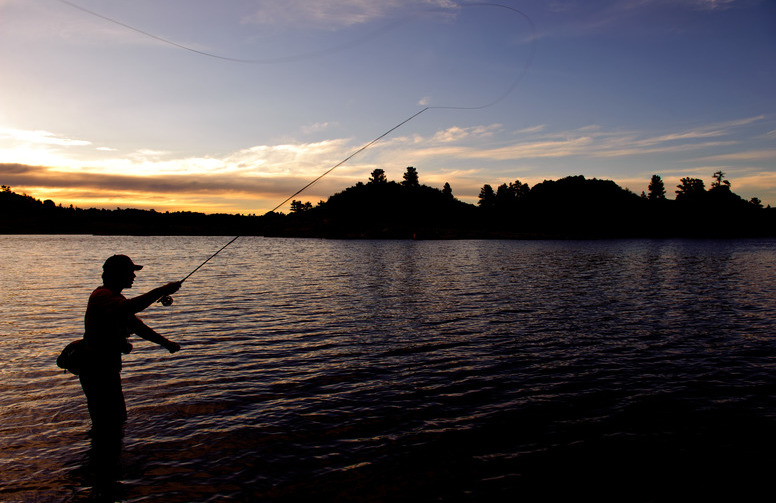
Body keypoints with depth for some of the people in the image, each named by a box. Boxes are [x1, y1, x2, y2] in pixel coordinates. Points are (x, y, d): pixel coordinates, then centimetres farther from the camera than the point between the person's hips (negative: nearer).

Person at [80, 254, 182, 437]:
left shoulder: (116, 298, 16)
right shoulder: (101, 295, -17)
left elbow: (138, 326, 18)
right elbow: (130, 307, -38)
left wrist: (165, 343, 10)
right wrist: (162, 291, -34)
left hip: (109, 369, 10)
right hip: (97, 371, -10)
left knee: (117, 421, 19)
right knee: (106, 426, -4)